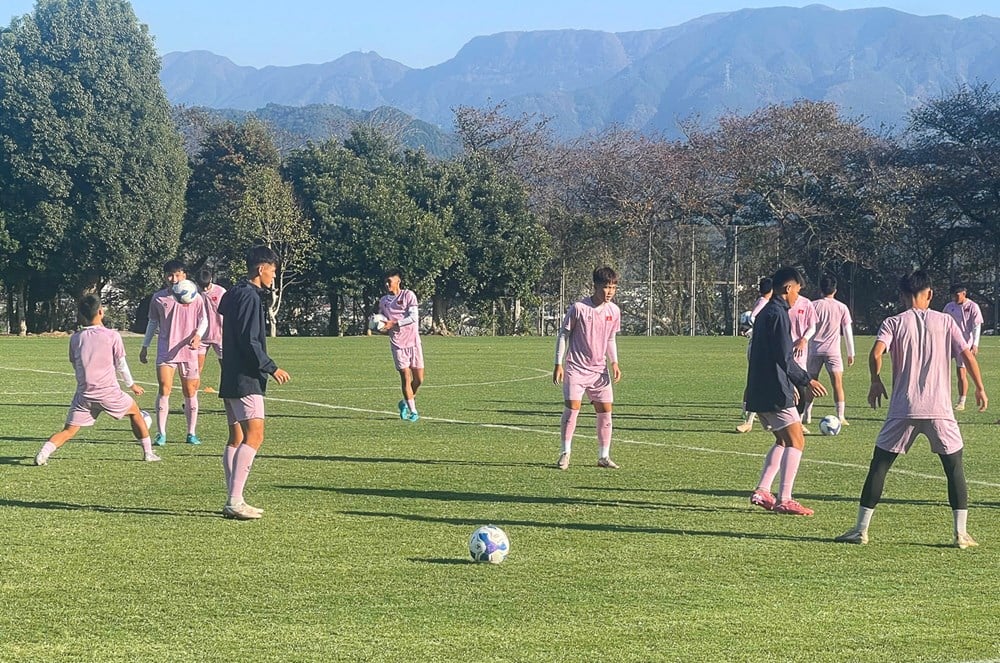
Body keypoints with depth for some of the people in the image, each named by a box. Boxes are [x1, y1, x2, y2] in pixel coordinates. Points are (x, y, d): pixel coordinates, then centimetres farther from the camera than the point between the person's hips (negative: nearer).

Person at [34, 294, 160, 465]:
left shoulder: (75, 338, 5)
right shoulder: (112, 336, -4)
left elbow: (75, 366, 15)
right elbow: (121, 364, 3)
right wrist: (131, 384, 20)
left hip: (84, 394, 2)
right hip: (109, 392, -2)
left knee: (68, 430, 5)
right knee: (135, 411, 23)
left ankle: (44, 452, -20)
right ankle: (148, 453, 25)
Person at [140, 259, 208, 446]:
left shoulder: (195, 297, 1)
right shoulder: (158, 298, 5)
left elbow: (203, 320, 4)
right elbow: (152, 322, 15)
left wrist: (198, 335, -16)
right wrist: (145, 346, 14)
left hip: (188, 352, 0)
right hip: (165, 352, 0)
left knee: (190, 392, 5)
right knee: (164, 390, -11)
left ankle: (192, 434, 15)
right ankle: (161, 434, -8)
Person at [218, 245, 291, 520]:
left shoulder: (234, 294, 17)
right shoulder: (250, 296, -14)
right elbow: (249, 341, -20)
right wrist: (271, 368, -13)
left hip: (231, 380, 11)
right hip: (246, 379, -11)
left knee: (237, 438, 11)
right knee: (254, 435, -14)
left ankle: (234, 501, 12)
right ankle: (235, 501, -20)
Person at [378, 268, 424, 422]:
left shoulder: (408, 295, -2)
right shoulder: (383, 300, 9)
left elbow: (414, 317, -12)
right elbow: (383, 323, 17)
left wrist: (394, 324, -19)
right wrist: (381, 328, -6)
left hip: (413, 342, -1)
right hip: (397, 344, 1)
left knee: (419, 378, 0)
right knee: (405, 377, -7)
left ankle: (406, 402, 24)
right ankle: (413, 411, 0)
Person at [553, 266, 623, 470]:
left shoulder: (614, 311, 4)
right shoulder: (579, 308, -12)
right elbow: (563, 334, -4)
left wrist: (614, 363, 4)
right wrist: (558, 364, -8)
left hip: (600, 369, 5)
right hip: (576, 367, -5)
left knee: (605, 411, 2)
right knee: (572, 408, -11)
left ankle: (604, 456, 12)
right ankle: (565, 453, 1)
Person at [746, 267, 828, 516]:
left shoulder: (765, 313, 18)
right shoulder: (778, 314, -13)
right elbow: (784, 358, -18)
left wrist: (793, 384, 30)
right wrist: (807, 381, -9)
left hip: (759, 392, 10)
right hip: (776, 392, -10)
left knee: (783, 441, 19)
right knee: (796, 441, -8)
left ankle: (762, 492, 13)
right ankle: (784, 500, -13)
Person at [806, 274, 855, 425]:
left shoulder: (814, 305, 2)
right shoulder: (842, 307, 2)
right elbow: (847, 332, 4)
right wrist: (851, 354, 10)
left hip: (814, 350, 1)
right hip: (833, 351, -1)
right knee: (837, 383, -3)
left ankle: (807, 416, 11)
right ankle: (840, 417, -11)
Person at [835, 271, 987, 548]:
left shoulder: (893, 323, 2)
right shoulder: (945, 321, 5)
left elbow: (876, 353, -13)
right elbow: (968, 355, 0)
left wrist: (876, 382, 4)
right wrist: (980, 389, 12)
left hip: (903, 410, 0)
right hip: (940, 410, 0)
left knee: (879, 465, 9)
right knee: (954, 467, 11)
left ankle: (861, 530, 7)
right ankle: (961, 533, 5)